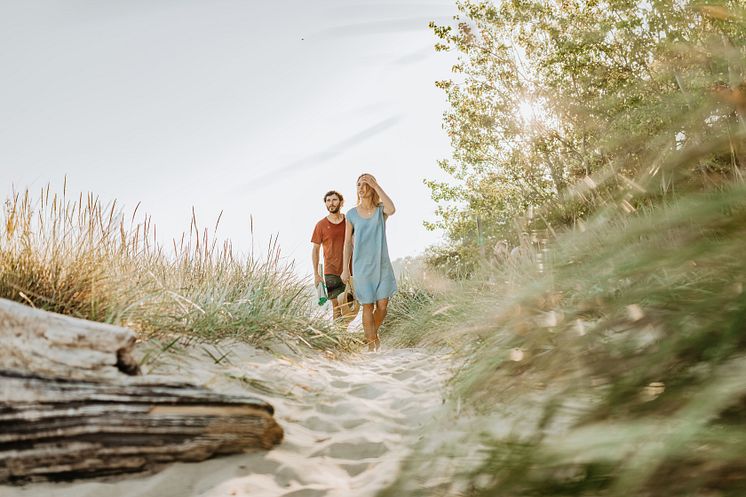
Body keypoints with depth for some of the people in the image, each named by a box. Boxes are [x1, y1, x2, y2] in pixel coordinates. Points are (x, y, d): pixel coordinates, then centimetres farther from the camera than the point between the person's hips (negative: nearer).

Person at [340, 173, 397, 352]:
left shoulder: (381, 210, -1)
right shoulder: (352, 214, 0)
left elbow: (392, 210, -26)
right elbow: (348, 242, 3)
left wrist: (376, 185, -24)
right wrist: (345, 268, 1)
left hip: (382, 265, 1)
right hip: (362, 266, -1)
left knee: (382, 305, 3)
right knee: (368, 307, 2)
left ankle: (374, 333, 32)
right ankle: (371, 344, 14)